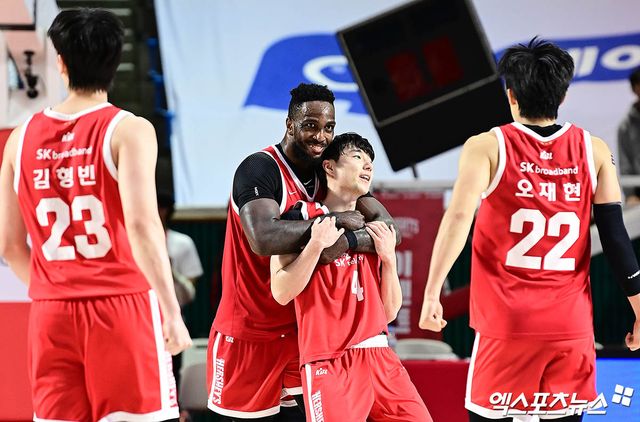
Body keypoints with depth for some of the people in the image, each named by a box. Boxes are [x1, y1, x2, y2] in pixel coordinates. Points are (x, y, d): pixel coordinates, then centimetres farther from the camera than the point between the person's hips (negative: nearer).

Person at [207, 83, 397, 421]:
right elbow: (263, 239, -36)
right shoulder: (259, 169, -18)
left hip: (305, 325, 6)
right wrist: (335, 221, -29)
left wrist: (350, 240, -29)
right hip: (250, 330, -6)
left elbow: (385, 225, -7)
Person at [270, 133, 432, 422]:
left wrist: (389, 257, 2)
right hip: (329, 364, -6)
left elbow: (390, 312, 14)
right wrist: (316, 244, -15)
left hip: (380, 358, 6)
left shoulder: (373, 229, 18)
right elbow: (282, 293, -8)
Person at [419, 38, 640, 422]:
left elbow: (459, 217, -15)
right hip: (571, 327, 2)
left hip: (507, 324, -2)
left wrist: (432, 295, -16)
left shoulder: (487, 147, -1)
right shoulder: (594, 151, 5)